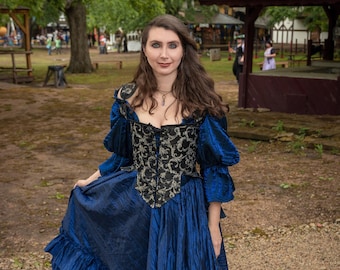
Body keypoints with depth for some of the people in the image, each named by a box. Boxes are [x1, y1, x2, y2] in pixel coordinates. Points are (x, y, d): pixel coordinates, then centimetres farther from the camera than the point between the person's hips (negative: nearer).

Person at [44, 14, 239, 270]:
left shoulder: (202, 102, -10)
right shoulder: (128, 97, -4)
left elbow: (215, 168, -6)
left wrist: (213, 226, -6)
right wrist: (90, 182, 15)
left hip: (185, 211, -2)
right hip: (132, 207, 2)